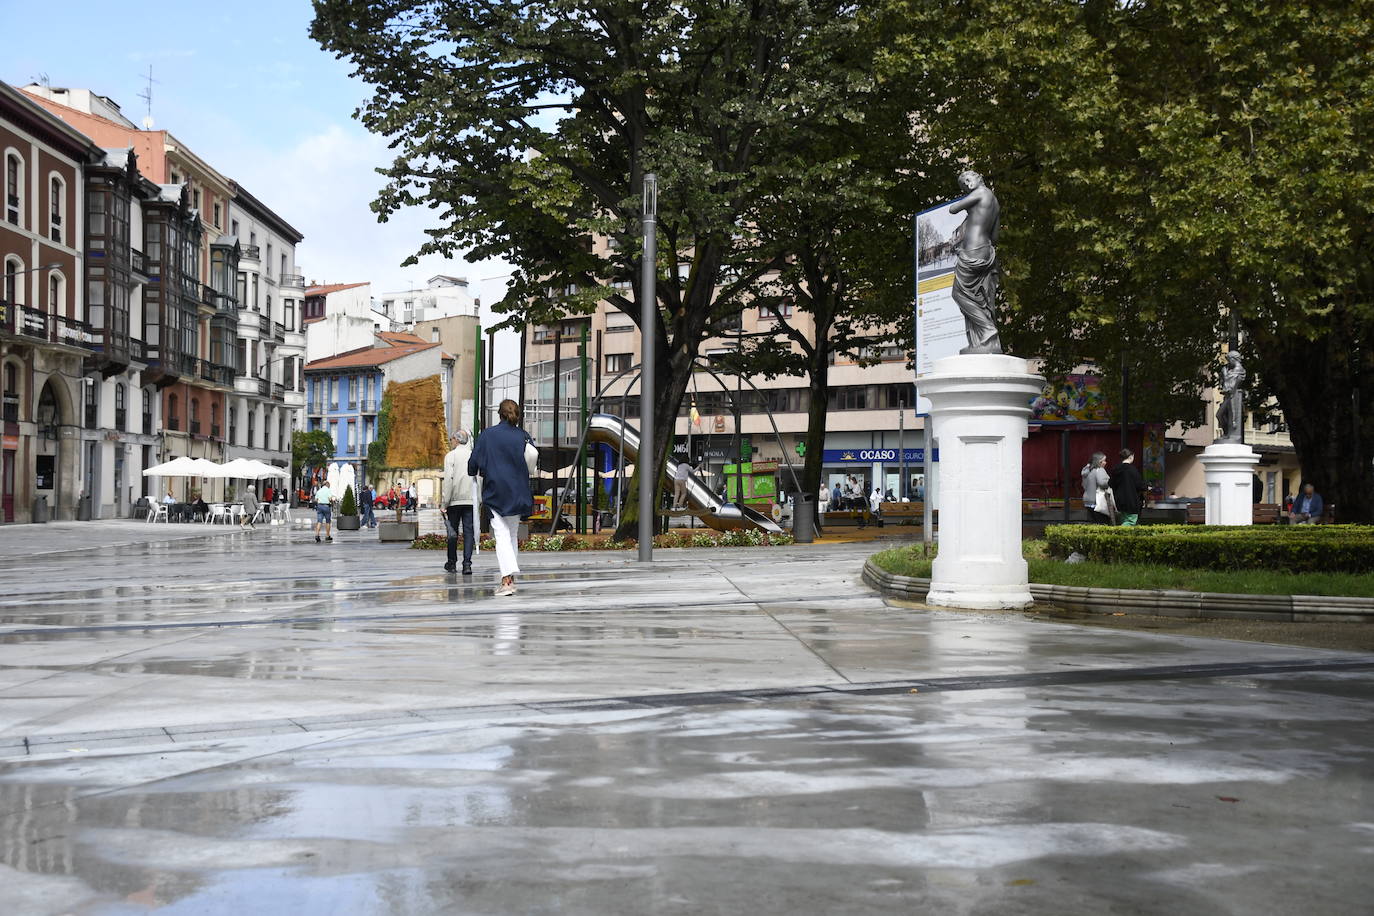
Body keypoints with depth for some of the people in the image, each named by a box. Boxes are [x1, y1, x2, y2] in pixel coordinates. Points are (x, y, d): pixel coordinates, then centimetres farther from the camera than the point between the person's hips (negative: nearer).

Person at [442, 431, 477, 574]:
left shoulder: (451, 456, -3)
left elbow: (448, 479, -10)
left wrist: (445, 502, -7)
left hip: (455, 499, -2)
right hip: (471, 500, 2)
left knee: (453, 531, 9)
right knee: (469, 531, 0)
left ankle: (452, 563, 18)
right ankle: (467, 563, -10)